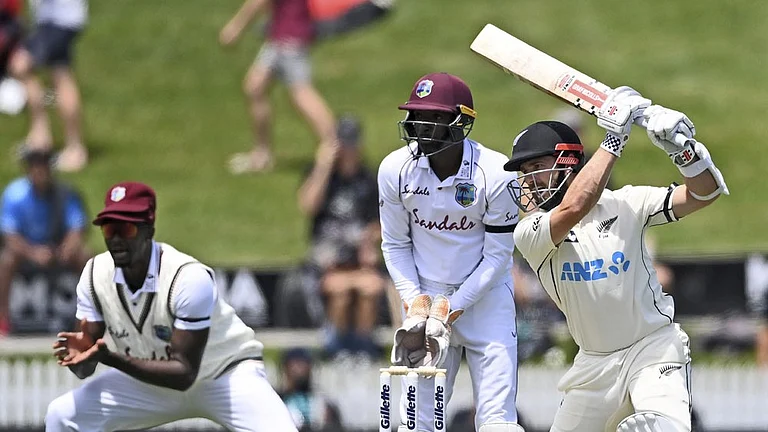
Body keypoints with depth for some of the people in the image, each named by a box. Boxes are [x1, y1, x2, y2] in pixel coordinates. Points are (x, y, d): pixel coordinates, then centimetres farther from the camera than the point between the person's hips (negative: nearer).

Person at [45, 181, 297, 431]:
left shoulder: (189, 278, -31)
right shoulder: (96, 275, -15)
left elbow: (184, 373, -33)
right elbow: (84, 369, -10)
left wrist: (111, 359, -44)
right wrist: (79, 356, -35)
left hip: (225, 373, -5)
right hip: (149, 376, 5)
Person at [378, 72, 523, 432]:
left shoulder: (495, 174, -17)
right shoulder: (395, 170, -8)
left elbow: (497, 255, -10)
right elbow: (395, 245, 3)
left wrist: (450, 308, -15)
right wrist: (415, 303, -8)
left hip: (486, 295, -2)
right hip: (426, 295, 2)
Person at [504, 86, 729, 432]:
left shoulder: (622, 205, -6)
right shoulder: (529, 234, -8)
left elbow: (704, 193, -10)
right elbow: (573, 209, -28)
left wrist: (680, 147, -29)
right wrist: (614, 138, -25)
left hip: (655, 349, -3)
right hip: (595, 364, 3)